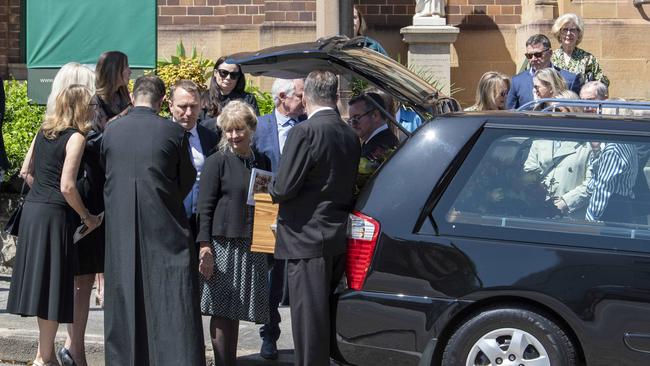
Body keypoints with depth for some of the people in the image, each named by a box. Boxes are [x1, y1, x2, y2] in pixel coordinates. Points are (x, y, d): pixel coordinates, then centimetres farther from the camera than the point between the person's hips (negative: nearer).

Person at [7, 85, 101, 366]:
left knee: (40, 280, 13)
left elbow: (26, 172, 16)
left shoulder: (43, 131, 12)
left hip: (32, 207, 8)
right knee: (53, 283, -1)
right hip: (55, 215, -8)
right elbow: (67, 186, -17)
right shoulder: (75, 137, -11)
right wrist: (87, 217, -6)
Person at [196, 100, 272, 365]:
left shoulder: (262, 162, 12)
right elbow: (205, 207, -6)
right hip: (223, 244, -4)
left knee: (235, 310, 8)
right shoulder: (216, 162, -3)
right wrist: (205, 246, -13)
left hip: (252, 248, 4)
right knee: (222, 312, -3)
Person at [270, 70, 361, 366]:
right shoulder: (350, 136, 7)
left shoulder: (304, 132, -15)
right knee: (324, 314, 16)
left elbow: (283, 189, -18)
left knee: (308, 317, -2)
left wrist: (273, 189, 6)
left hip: (308, 239, -7)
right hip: (338, 238, 7)